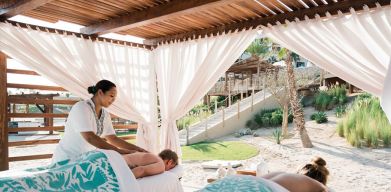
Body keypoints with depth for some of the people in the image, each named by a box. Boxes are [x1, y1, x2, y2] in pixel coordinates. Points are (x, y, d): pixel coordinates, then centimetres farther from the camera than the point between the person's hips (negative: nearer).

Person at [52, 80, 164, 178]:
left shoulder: (105, 114, 4)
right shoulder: (81, 108, -18)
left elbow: (112, 138, 6)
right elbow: (89, 138, -26)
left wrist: (138, 149, -2)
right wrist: (120, 151, -27)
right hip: (66, 159, -7)